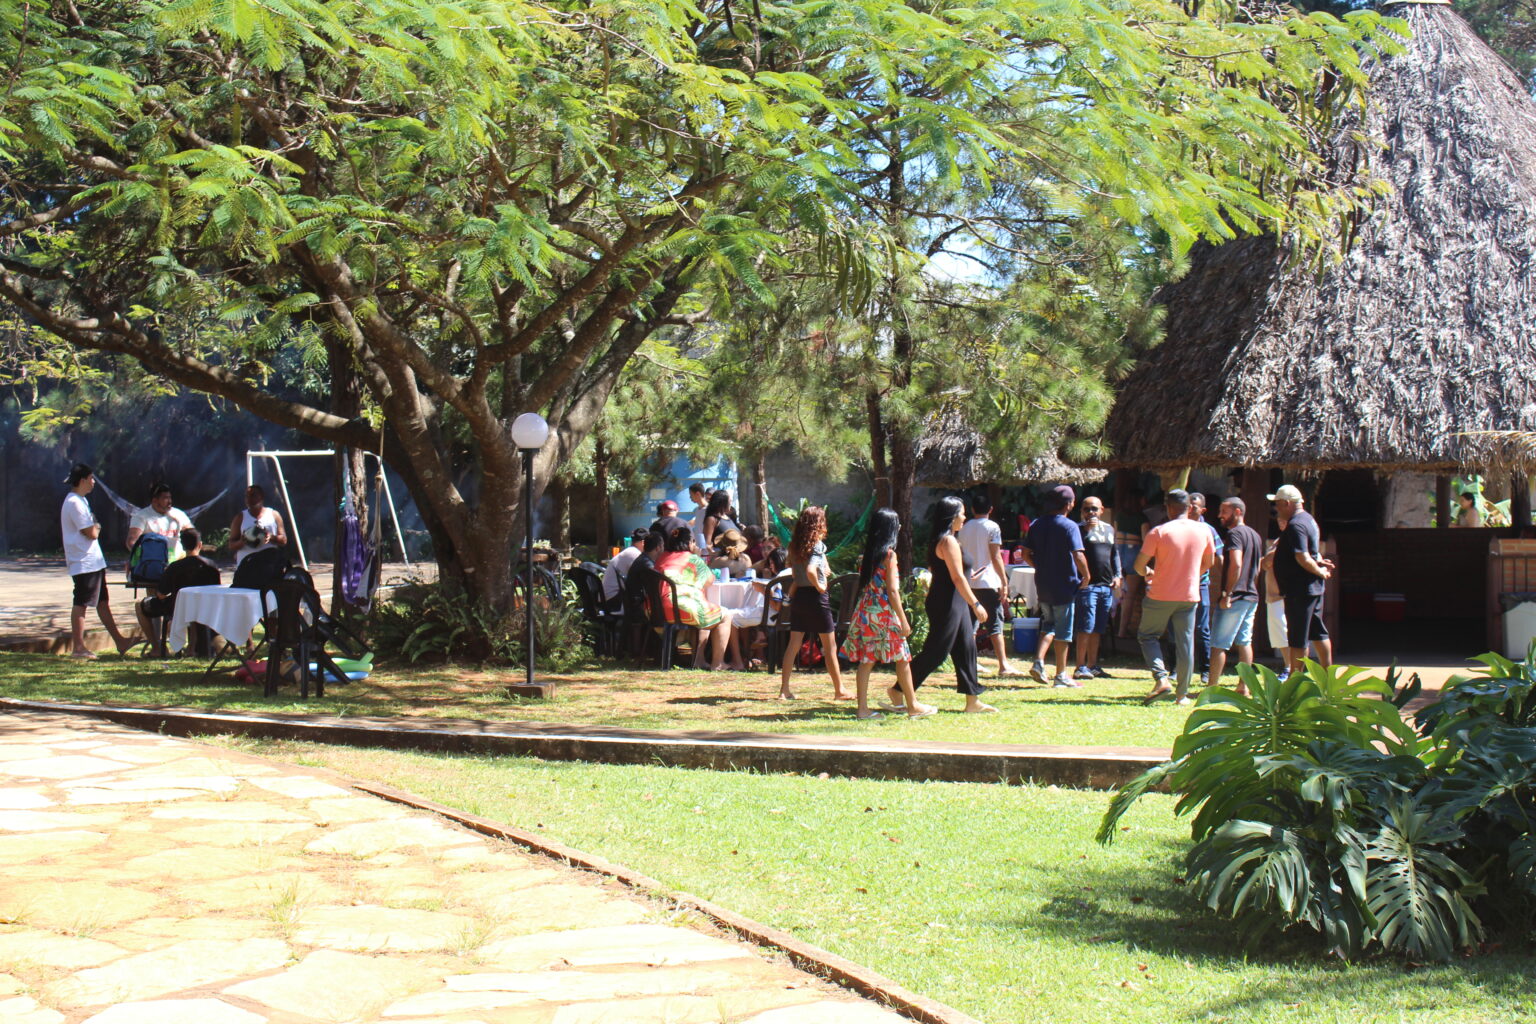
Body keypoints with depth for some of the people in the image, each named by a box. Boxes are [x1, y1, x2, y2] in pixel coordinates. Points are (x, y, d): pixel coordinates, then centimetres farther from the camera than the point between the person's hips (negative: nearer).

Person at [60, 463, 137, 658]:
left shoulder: (81, 501, 17)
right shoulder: (74, 503, -17)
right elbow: (92, 533, -19)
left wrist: (94, 527, 4)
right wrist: (97, 527, -1)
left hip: (94, 562, 10)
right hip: (84, 563, -10)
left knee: (102, 602, 12)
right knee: (81, 604, -4)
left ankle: (120, 641, 15)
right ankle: (78, 647, 1)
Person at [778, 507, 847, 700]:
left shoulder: (795, 545, 6)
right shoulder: (817, 545, -15)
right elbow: (810, 570, -28)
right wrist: (819, 586, -16)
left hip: (798, 596, 6)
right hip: (816, 598, -6)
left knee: (793, 644, 9)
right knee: (830, 647, 4)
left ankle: (784, 690, 7)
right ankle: (839, 690, 10)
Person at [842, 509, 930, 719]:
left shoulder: (868, 553, 8)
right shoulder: (889, 554, -11)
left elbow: (864, 585, 10)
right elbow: (892, 590, -15)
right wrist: (903, 621, -12)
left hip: (865, 611, 7)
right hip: (884, 613, -7)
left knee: (866, 660, 5)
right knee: (902, 659, 6)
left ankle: (863, 708, 3)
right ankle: (913, 706, 13)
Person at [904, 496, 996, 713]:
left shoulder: (939, 540, 14)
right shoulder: (948, 541, -17)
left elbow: (933, 570, 19)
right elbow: (957, 577, -21)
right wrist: (975, 604, -20)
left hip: (954, 605, 10)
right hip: (946, 604, -10)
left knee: (966, 648, 10)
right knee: (935, 653, -5)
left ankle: (973, 701, 13)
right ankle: (898, 691, 1)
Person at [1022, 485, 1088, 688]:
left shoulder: (1036, 525, 6)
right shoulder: (1069, 526, -13)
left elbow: (1027, 553, 8)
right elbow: (1078, 556, -21)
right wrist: (1086, 575, -8)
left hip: (1042, 585, 6)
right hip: (1064, 586, -6)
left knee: (1048, 625, 20)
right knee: (1063, 631, 3)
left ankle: (1039, 662, 2)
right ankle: (1061, 675, 8)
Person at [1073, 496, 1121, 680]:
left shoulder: (1109, 529, 17)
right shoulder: (1080, 529, -2)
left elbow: (1115, 553, 24)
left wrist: (1117, 575, 12)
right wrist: (1087, 530, -21)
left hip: (1107, 585, 7)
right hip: (1088, 584, -6)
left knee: (1098, 628, 11)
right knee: (1086, 627, -9)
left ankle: (1092, 665, 17)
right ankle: (1080, 667, -5)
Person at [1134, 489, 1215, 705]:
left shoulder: (1159, 532, -12)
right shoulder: (1203, 531, 1)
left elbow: (1139, 564, -9)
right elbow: (1208, 563, 13)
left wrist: (1148, 572, 14)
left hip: (1160, 596, -3)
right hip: (1190, 596, 3)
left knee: (1147, 636, 12)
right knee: (1186, 643, 8)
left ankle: (1161, 679, -6)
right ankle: (1182, 694, 11)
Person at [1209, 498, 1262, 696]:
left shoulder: (1235, 533, -13)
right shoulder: (1255, 535, 16)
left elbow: (1236, 565, -24)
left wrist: (1227, 594, -23)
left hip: (1235, 597, -9)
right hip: (1252, 597, 9)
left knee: (1218, 644, -6)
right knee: (1244, 642, 12)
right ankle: (1244, 687, 13)